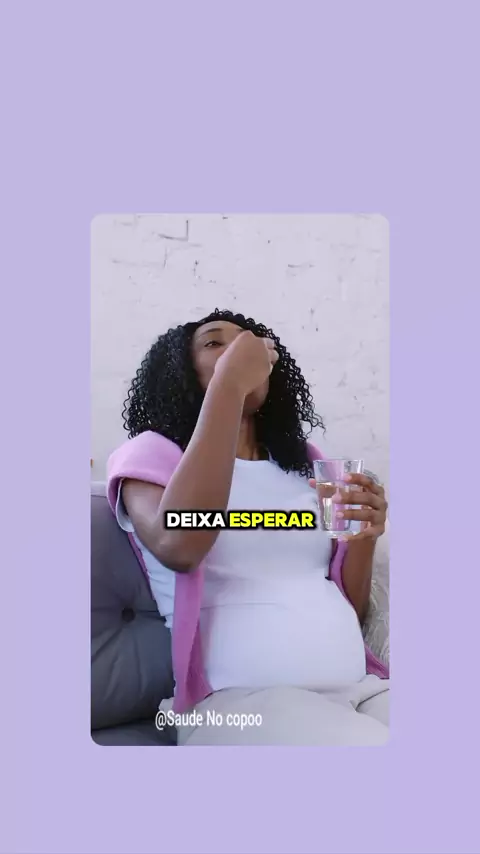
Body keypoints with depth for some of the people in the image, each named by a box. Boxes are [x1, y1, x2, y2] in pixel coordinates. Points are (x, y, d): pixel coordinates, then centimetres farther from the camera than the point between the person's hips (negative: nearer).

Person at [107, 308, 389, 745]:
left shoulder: (305, 462, 15)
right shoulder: (152, 452, 0)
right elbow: (179, 548, -24)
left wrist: (364, 539, -5)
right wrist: (230, 382, -19)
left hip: (361, 687, 6)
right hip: (234, 699, -5)